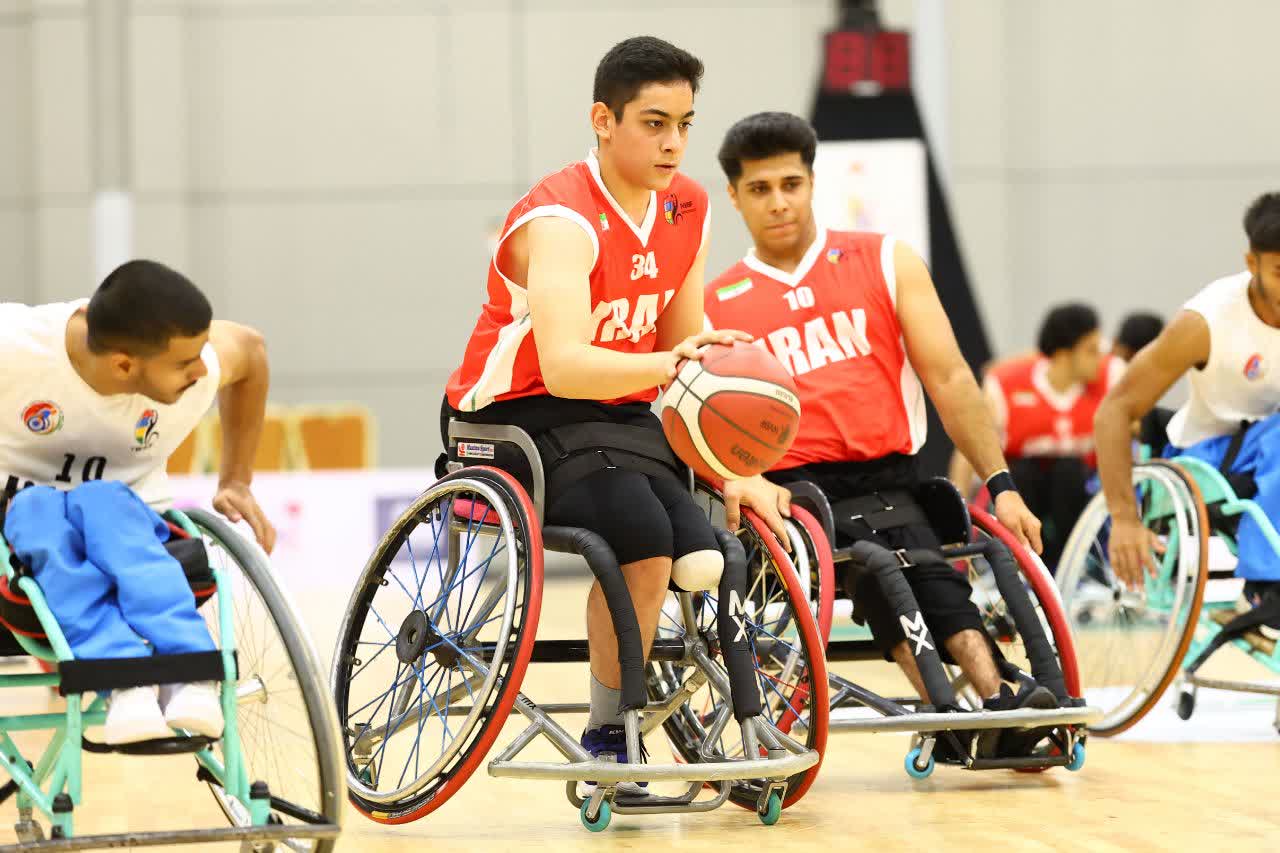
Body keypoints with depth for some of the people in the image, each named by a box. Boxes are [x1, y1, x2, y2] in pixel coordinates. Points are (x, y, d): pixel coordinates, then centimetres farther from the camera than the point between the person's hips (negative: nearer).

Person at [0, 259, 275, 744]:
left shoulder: (202, 366, -14)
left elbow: (251, 349, 10)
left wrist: (236, 483, 12)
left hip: (124, 520, 1)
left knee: (102, 505, -36)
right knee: (40, 511, -38)